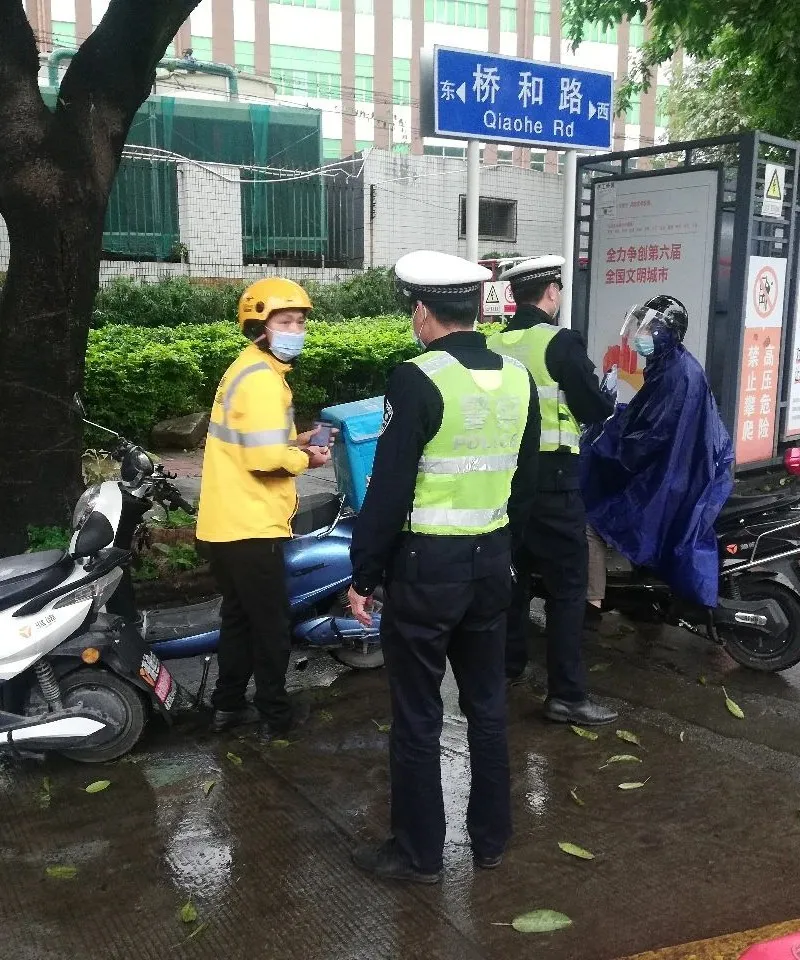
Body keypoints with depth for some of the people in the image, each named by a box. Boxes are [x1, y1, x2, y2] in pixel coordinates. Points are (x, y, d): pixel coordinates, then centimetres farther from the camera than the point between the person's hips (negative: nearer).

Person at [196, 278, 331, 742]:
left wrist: (294, 441, 8)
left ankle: (228, 705, 31)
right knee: (271, 621, 4)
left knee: (240, 614, 20)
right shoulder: (263, 378, -18)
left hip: (229, 522, 10)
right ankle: (275, 715, 17)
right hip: (251, 525, -10)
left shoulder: (249, 368, 15)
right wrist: (306, 458, -8)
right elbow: (266, 458, -26)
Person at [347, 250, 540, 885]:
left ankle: (419, 853, 21)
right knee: (487, 703, 18)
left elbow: (388, 489, -17)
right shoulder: (518, 377, 2)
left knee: (417, 715, 7)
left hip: (426, 565, -6)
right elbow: (525, 474, 11)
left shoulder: (418, 381, -16)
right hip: (493, 559, 6)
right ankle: (491, 837, 32)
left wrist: (363, 575, -9)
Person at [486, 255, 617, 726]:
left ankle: (509, 665, 31)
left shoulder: (492, 345, 4)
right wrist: (607, 397, 11)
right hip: (551, 477, -7)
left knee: (513, 575, 19)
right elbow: (596, 410, -11)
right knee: (568, 586, -1)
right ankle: (567, 694, 1)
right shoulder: (560, 342, -14)